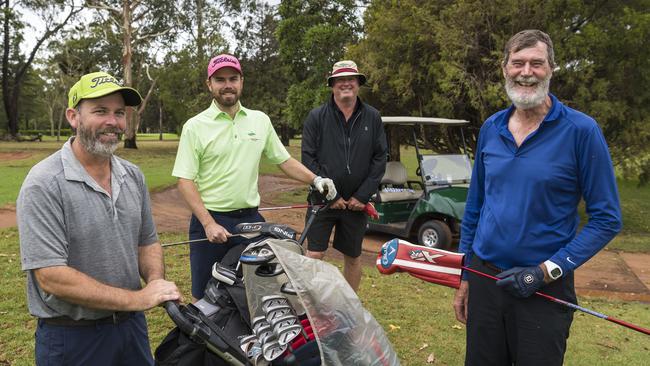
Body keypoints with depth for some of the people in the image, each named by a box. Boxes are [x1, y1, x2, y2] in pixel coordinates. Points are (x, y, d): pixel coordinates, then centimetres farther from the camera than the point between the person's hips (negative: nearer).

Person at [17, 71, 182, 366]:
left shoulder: (133, 176, 2)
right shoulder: (44, 184, -18)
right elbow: (51, 277, -22)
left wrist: (156, 283, -11)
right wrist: (137, 299, -22)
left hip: (132, 326, 6)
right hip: (70, 338, -5)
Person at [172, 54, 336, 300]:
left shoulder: (260, 120, 7)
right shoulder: (195, 127, -4)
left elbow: (283, 160, 12)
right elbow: (185, 180, -8)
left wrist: (315, 179, -3)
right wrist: (209, 224, -16)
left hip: (251, 219, 3)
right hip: (209, 220, -3)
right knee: (205, 297, 8)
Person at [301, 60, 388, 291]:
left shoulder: (372, 118, 3)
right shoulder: (316, 117, -2)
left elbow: (380, 159, 1)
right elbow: (308, 159, -6)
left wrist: (363, 196, -7)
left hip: (357, 202, 2)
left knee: (353, 257, 13)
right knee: (314, 255, -3)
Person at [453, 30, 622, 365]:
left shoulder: (580, 130, -11)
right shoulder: (490, 129, 2)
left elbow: (606, 219, -9)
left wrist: (548, 271, -16)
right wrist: (464, 278, 10)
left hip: (545, 288, -4)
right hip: (484, 278, 4)